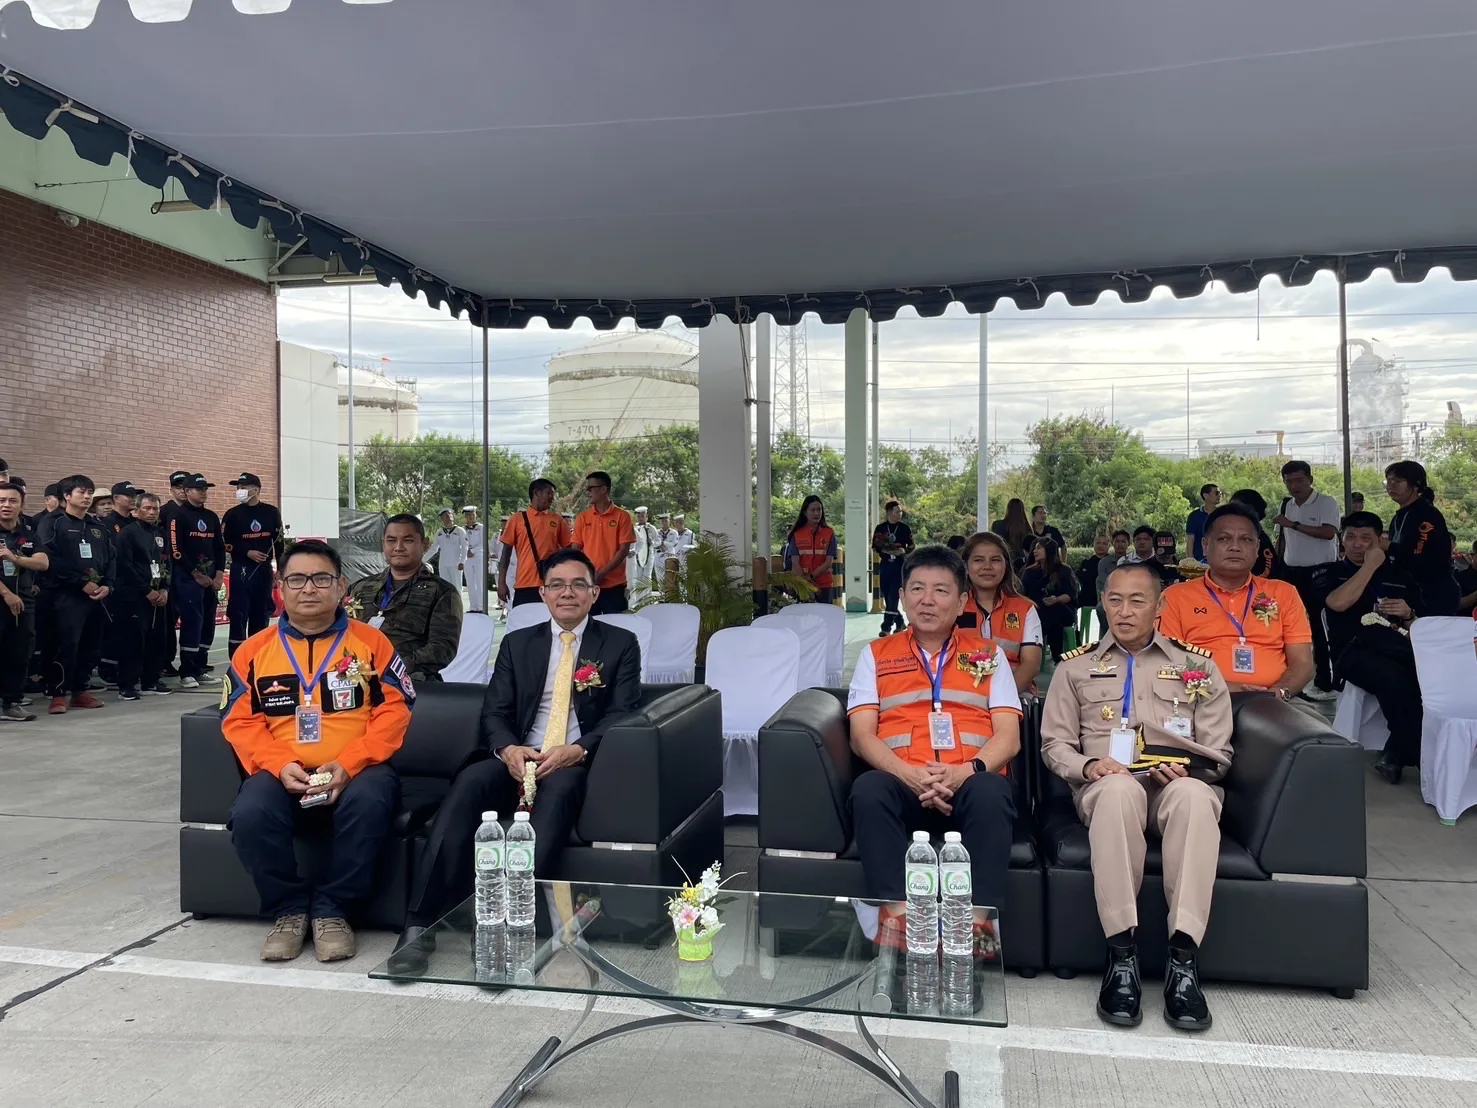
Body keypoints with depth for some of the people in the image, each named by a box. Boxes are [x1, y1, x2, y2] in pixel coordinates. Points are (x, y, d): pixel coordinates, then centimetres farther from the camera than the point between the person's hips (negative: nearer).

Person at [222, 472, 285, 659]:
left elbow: (279, 542, 9)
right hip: (241, 570, -2)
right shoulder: (232, 514, 0)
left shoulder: (271, 512, 5)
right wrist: (247, 552, -14)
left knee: (261, 612, 7)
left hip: (264, 569, 2)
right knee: (239, 613, -7)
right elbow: (225, 543, -1)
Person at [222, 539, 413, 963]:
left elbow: (394, 712, -1)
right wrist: (280, 765, -12)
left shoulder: (371, 642, 5)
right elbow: (240, 723, 7)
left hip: (357, 771, -2)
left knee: (368, 802, -34)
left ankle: (332, 910, -12)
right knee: (250, 814, -29)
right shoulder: (254, 650, 11)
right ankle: (289, 909, -4)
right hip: (284, 775, 2)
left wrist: (348, 763, -15)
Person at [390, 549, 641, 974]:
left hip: (577, 764, -2)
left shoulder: (620, 644, 9)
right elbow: (494, 712, 10)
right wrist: (508, 749, -14)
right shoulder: (517, 643, 18)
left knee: (557, 788, -36)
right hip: (518, 759, 3)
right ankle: (419, 925, -33)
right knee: (469, 783, -28)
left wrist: (577, 750, -19)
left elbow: (623, 714, -1)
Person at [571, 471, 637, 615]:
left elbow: (624, 549, -5)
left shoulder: (622, 516, -1)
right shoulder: (582, 517, 8)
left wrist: (601, 573, -12)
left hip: (614, 584, -3)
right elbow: (576, 549, 8)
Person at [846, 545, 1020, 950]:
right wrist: (908, 773, -14)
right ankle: (895, 914, -34)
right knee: (868, 789, -34)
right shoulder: (876, 654, 20)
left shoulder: (988, 654, 20)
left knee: (991, 791, -35)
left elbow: (1008, 736, 8)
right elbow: (861, 735, 7)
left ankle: (980, 919, -33)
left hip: (969, 783, 0)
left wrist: (967, 771, -15)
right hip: (902, 783, 0)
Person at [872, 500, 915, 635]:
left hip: (900, 565, -2)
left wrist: (903, 551, -14)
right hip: (885, 564, 2)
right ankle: (899, 621, 24)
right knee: (887, 596, 6)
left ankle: (887, 627, -9)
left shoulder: (905, 528, 2)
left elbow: (911, 547, 6)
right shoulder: (880, 528, 4)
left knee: (893, 596, -10)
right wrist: (884, 551, -12)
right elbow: (875, 546, 5)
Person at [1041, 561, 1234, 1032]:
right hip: (1106, 783, 0)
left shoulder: (1197, 666, 21)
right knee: (1120, 789, -39)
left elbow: (1218, 751, 16)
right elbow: (1054, 744, 14)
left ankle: (1183, 958, -41)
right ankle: (1122, 955, -39)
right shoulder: (1076, 667, 21)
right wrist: (1087, 766, -8)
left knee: (1193, 796, -38)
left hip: (1178, 782, 1)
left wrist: (1189, 769, -6)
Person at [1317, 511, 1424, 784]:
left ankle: (1397, 754, -24)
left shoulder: (1400, 577, 26)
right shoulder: (1330, 573, 18)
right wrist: (1370, 567, 2)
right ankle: (1420, 757, -25)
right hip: (1355, 650, -3)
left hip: (1400, 649, 3)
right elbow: (1338, 603, -7)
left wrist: (1409, 615, 2)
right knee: (1393, 677, -40)